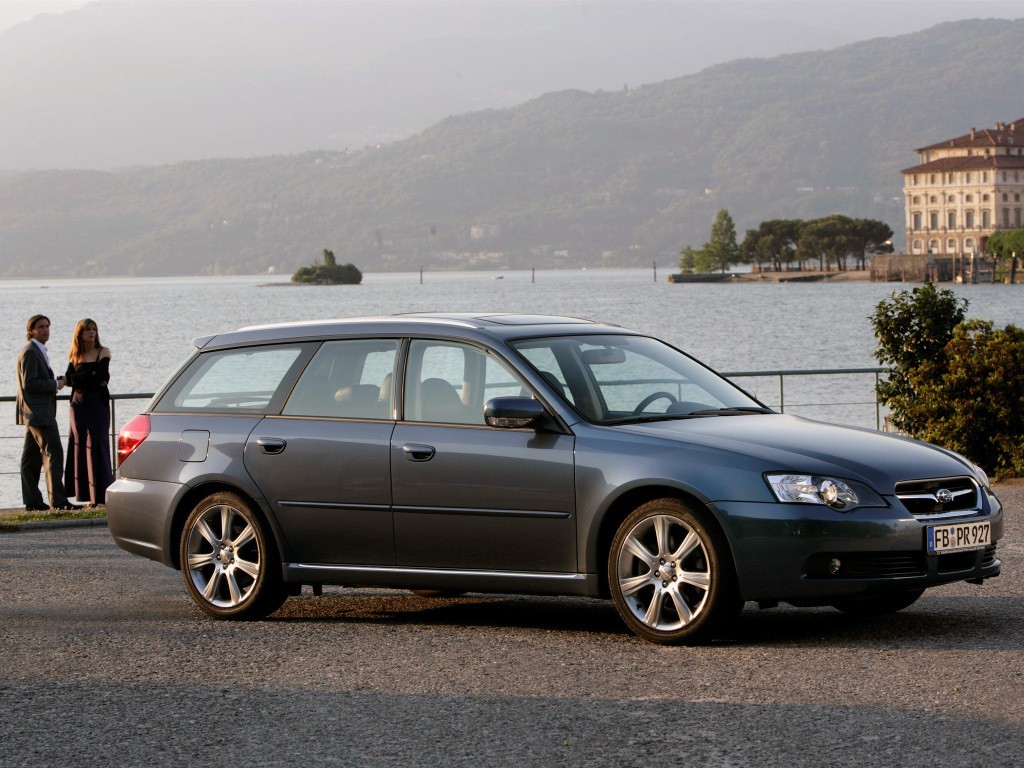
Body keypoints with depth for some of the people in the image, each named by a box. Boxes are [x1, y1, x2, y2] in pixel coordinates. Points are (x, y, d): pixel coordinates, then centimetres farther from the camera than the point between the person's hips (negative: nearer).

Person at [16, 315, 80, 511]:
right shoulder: (29, 352, -13)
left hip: (35, 413, 11)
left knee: (32, 458, 9)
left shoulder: (38, 352, 19)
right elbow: (29, 383, -21)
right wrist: (55, 384, -13)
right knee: (53, 453, -13)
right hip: (38, 413, -11)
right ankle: (58, 500, -17)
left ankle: (32, 501, 11)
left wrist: (55, 383, 11)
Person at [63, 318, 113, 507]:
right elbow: (68, 379, -1)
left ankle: (102, 495, -8)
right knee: (81, 445, 1)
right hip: (79, 404, 4)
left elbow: (101, 376, -10)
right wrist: (91, 376, -8)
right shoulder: (75, 356, 12)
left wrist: (80, 378, -2)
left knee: (97, 445, -8)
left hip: (98, 403, -4)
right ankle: (91, 496, 4)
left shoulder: (103, 353, 2)